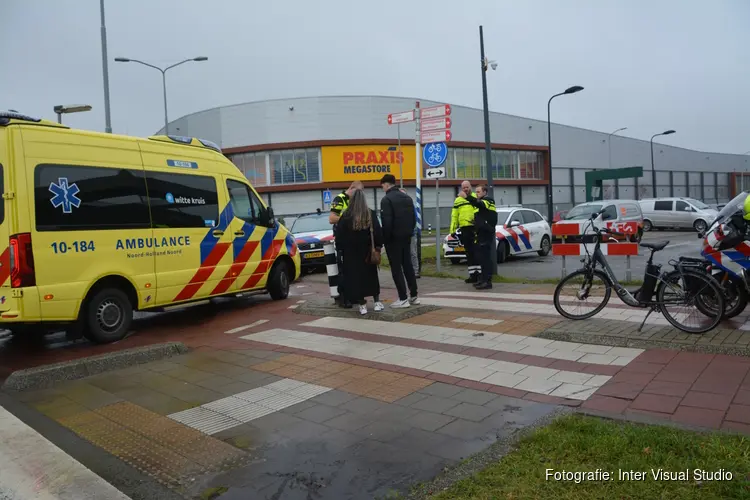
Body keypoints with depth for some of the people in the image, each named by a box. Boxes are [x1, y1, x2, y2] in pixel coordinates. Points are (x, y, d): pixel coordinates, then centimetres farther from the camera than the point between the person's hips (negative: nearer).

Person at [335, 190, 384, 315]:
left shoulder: (346, 216, -6)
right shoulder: (370, 214, -4)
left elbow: (339, 234, -3)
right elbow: (378, 231, -4)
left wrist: (340, 249, 6)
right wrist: (378, 246, 3)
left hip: (351, 253, -2)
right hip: (367, 251, 2)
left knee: (355, 277, 3)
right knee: (371, 276, 13)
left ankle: (362, 304, 2)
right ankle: (377, 302, 13)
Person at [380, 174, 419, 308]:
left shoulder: (386, 199, -13)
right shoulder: (407, 198, 11)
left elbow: (387, 222, -19)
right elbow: (414, 219, 13)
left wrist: (385, 239, -10)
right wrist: (409, 232, 18)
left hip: (394, 238, -8)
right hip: (406, 237, 8)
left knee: (396, 268, -2)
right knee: (408, 265, 13)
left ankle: (403, 299, -2)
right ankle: (413, 296, 17)